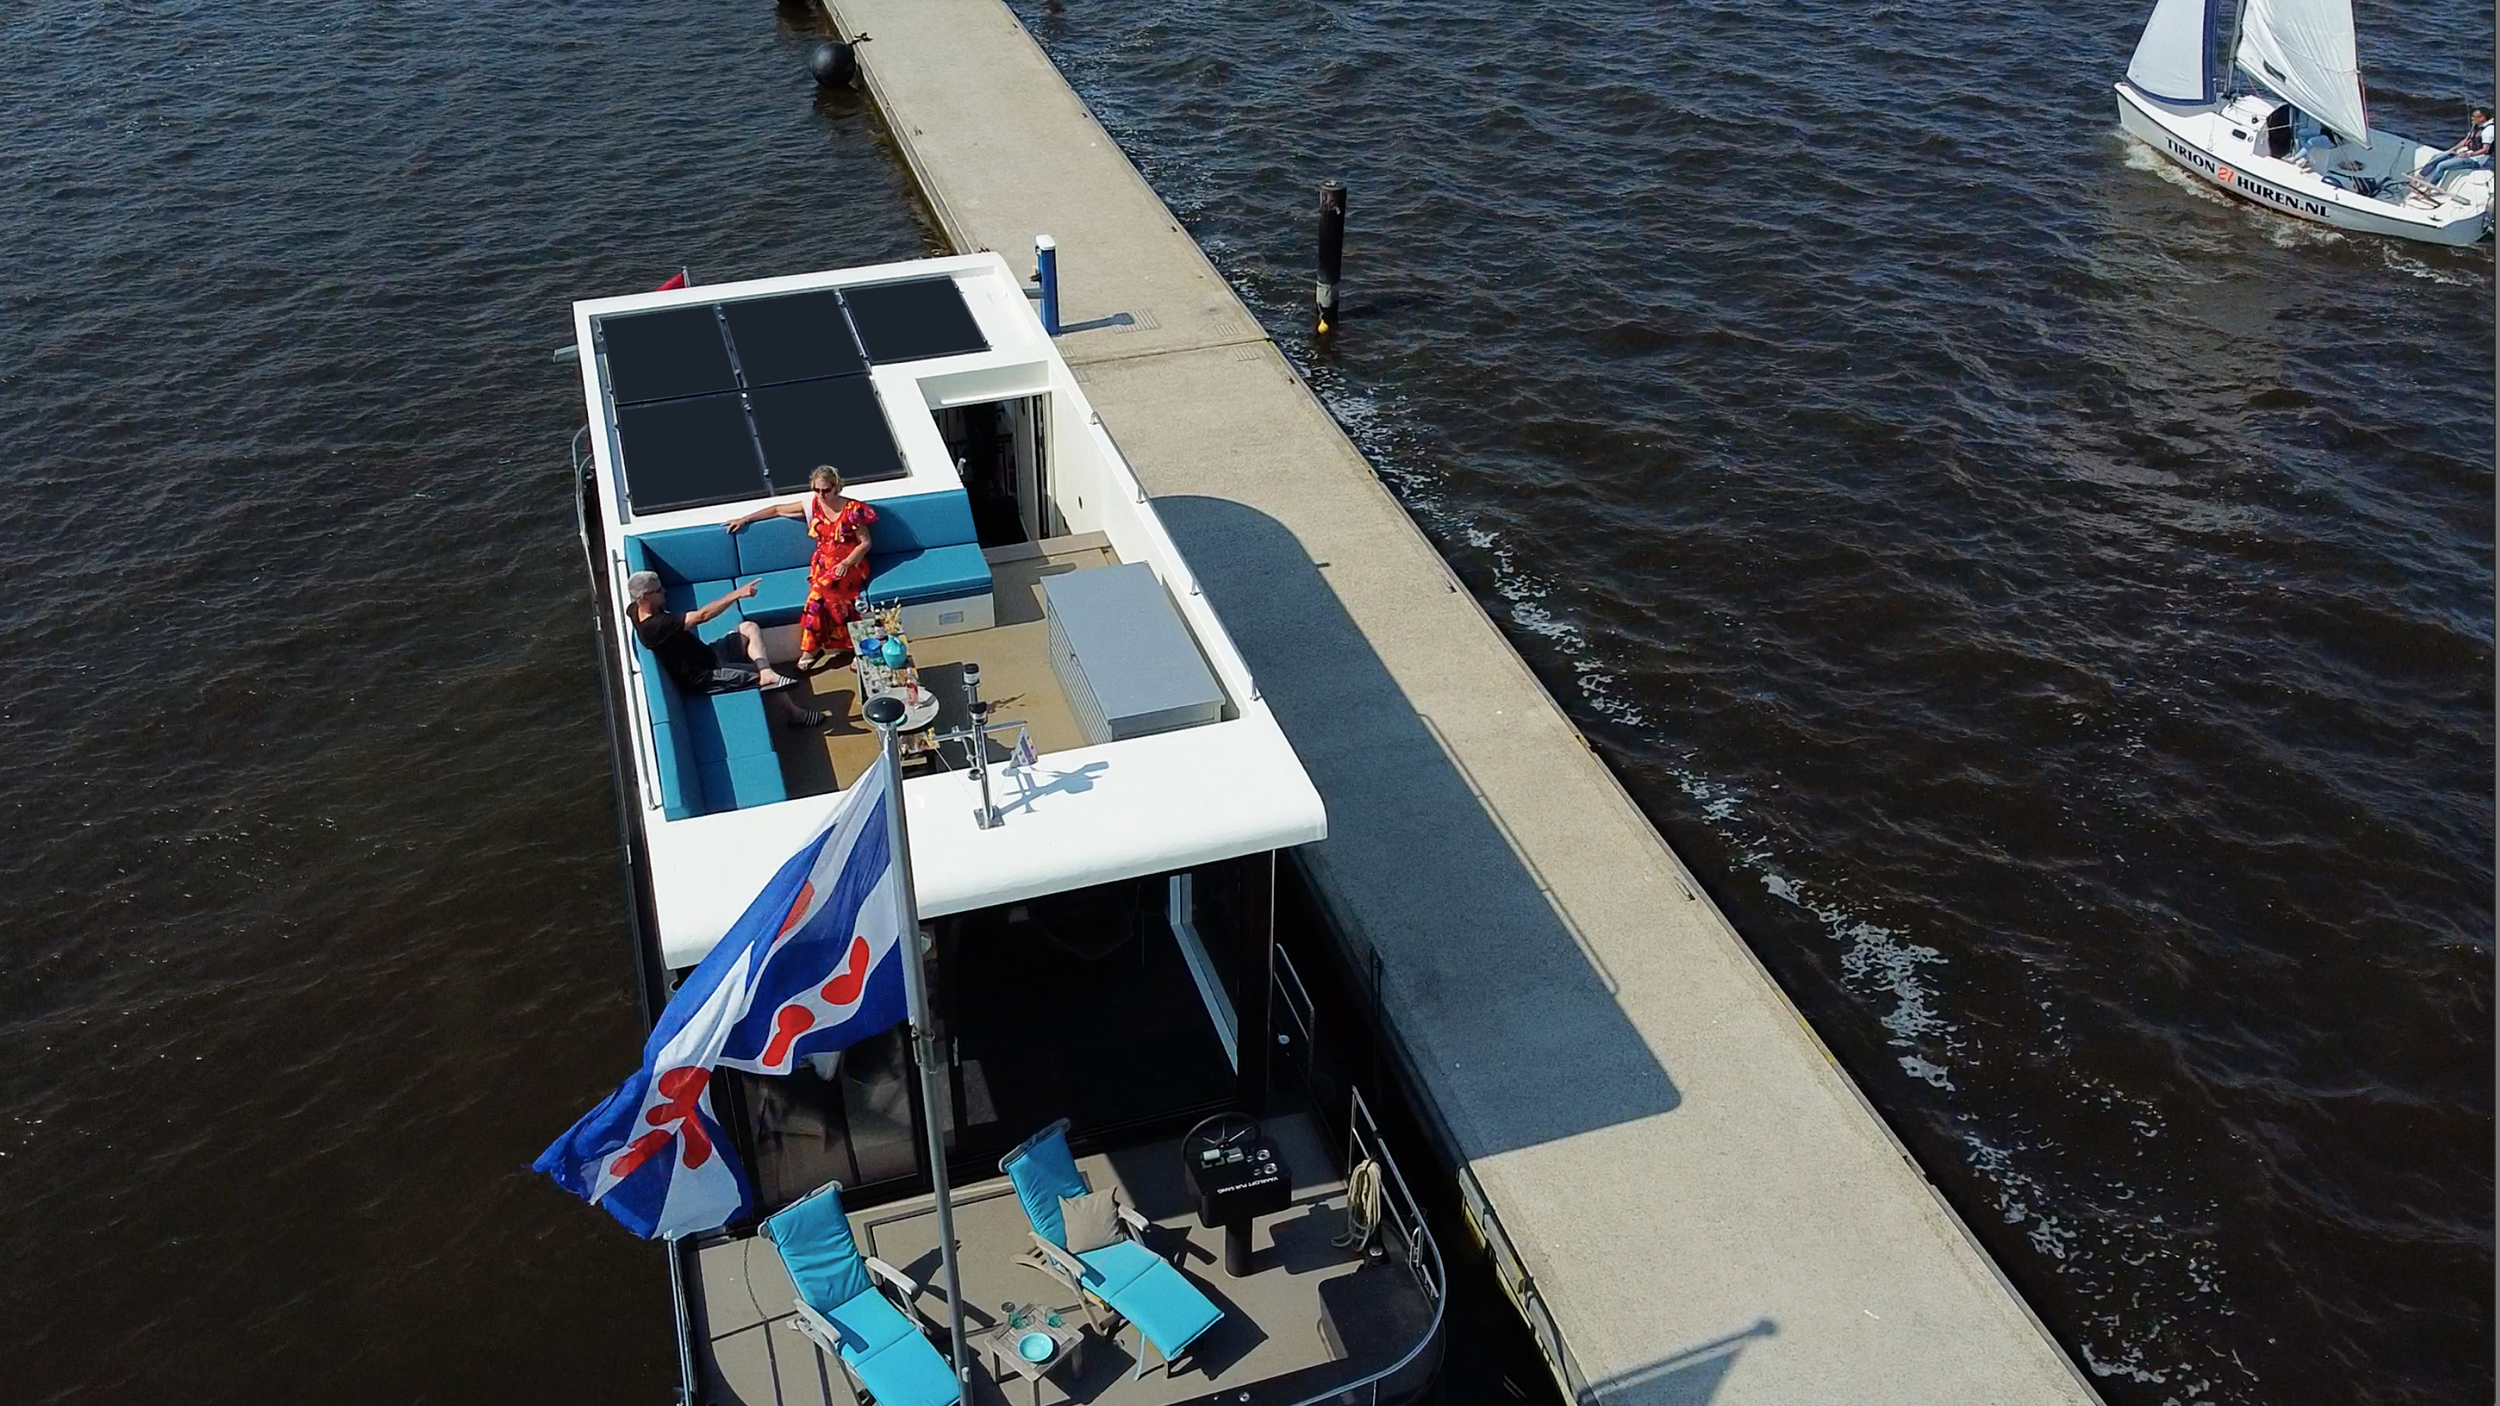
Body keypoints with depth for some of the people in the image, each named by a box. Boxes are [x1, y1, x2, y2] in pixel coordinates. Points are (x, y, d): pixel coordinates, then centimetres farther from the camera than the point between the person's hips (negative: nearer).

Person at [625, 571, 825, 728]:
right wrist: (737, 594, -31)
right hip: (703, 677, -10)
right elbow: (702, 616, -32)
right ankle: (795, 715, 8)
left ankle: (767, 673, -21)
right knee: (761, 676, -15)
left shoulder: (638, 610, -1)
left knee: (749, 628, 0)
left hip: (707, 654, 10)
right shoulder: (655, 626, -29)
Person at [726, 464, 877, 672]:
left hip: (850, 563, -4)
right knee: (822, 592, -30)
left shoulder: (852, 509, -9)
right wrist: (744, 519, 12)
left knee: (820, 590, -31)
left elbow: (865, 542, -4)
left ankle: (810, 648, -26)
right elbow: (777, 509, 12)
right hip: (823, 563, 4)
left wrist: (846, 563, -19)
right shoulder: (811, 504, 2)